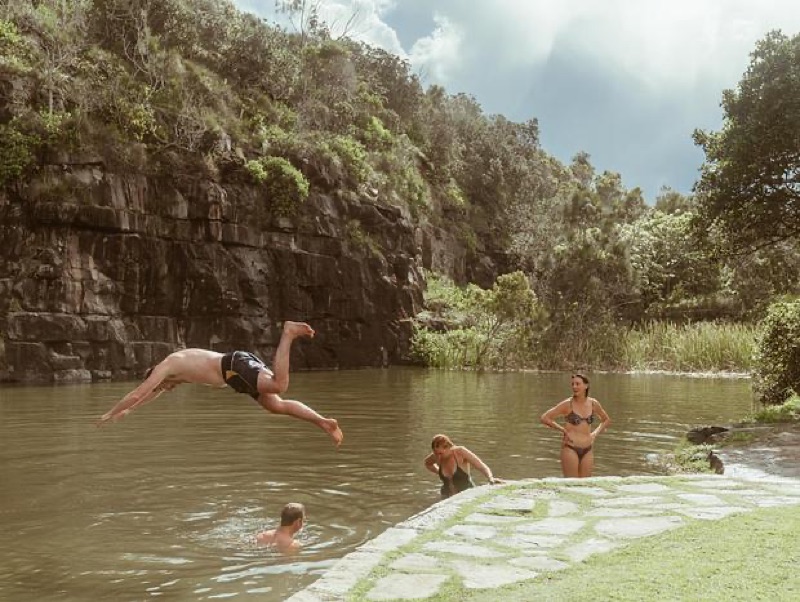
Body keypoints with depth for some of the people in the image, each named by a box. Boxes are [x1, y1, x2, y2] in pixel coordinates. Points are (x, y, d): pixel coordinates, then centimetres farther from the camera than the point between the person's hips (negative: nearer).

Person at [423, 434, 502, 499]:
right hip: (448, 496, 4)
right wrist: (439, 472, 4)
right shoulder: (437, 457, -6)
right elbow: (427, 463, 19)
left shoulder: (460, 452, -17)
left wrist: (491, 478, -37)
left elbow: (482, 467, -19)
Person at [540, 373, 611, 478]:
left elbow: (607, 420, 23)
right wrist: (563, 430, -7)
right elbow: (544, 418, -8)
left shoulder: (593, 404, 5)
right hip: (570, 448, -4)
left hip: (588, 450, 4)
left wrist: (595, 433, 10)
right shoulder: (567, 404, -6)